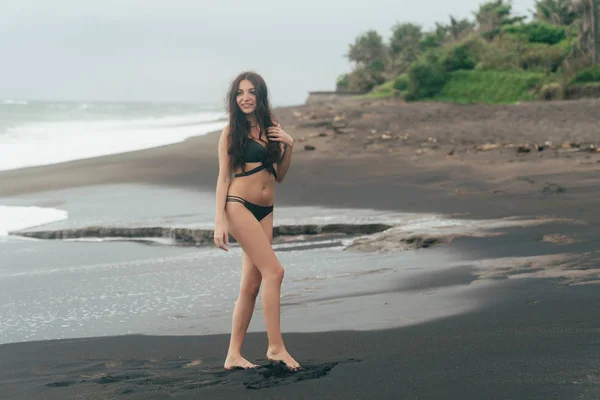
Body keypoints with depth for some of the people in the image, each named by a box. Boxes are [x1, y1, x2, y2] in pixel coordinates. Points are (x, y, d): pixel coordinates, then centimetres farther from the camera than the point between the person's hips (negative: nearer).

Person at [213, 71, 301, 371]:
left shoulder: (271, 128, 13)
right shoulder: (231, 132, -1)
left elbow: (279, 176, 17)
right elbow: (223, 177, -3)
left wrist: (289, 146, 1)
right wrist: (220, 221, -11)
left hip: (265, 211, 6)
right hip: (239, 206, -6)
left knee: (251, 285, 4)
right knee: (273, 271, -16)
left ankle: (233, 355, 10)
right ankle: (275, 347, -11)